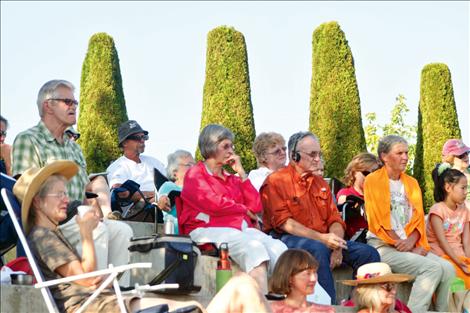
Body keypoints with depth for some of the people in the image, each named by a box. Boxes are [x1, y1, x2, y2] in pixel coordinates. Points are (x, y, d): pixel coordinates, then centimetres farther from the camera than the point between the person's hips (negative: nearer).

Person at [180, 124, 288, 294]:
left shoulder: (232, 178, 26)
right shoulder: (195, 175, 9)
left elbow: (256, 207, 15)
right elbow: (215, 203, -7)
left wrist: (241, 172, 14)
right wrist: (243, 210, 7)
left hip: (241, 228, 6)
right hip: (209, 230, -6)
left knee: (278, 247, -24)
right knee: (253, 247, -35)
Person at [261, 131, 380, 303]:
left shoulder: (320, 183, 20)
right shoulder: (276, 181, -2)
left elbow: (335, 219, 14)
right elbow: (283, 222, -13)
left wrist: (337, 246, -8)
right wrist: (320, 238, -21)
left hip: (324, 241, 7)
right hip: (286, 239, -7)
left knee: (369, 253, -8)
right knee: (318, 249, -39)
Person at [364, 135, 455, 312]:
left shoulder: (411, 183, 19)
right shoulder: (373, 180, 1)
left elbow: (418, 219, 10)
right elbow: (378, 220, -7)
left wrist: (411, 242, -10)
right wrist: (399, 243, -14)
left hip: (411, 246, 6)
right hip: (383, 247, -6)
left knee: (448, 268, -19)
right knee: (432, 268, -27)